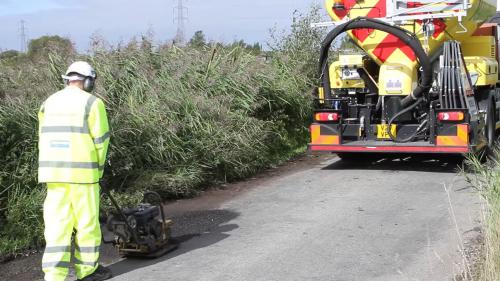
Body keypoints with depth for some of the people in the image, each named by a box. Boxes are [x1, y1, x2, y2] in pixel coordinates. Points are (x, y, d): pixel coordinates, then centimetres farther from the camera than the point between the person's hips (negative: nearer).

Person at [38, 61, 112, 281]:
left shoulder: (49, 103, 12)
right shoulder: (91, 102, -5)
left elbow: (45, 139, 11)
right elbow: (101, 139, -6)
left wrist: (58, 169, 15)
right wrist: (98, 169, 8)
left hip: (53, 171, 5)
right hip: (82, 171, -5)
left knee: (56, 224, 4)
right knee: (87, 222, 8)